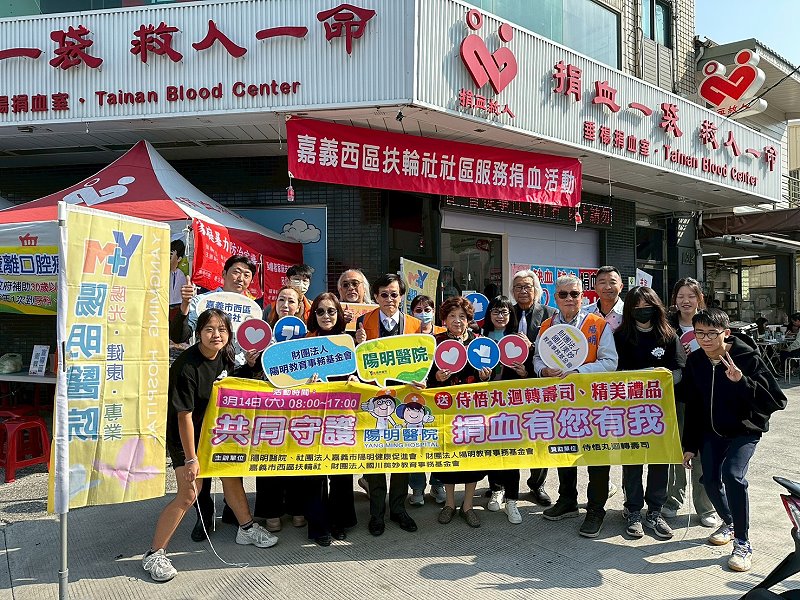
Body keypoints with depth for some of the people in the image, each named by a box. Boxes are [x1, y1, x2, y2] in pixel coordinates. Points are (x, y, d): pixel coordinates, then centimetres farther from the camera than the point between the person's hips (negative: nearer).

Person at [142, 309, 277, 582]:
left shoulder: (225, 355, -9)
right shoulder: (186, 367, -29)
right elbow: (184, 416, -25)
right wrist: (190, 459, -21)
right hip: (185, 436, -7)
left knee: (231, 474, 15)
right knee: (188, 495, -9)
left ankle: (247, 528, 36)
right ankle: (154, 554, 8)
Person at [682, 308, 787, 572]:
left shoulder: (748, 358, -20)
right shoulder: (694, 361, -6)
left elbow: (777, 401, -24)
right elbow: (692, 406, 2)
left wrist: (742, 381, -38)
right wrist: (690, 445, 4)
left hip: (745, 429, -5)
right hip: (712, 431, 5)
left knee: (732, 474, -25)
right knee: (710, 479, -1)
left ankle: (743, 544, -9)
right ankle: (729, 522, 32)